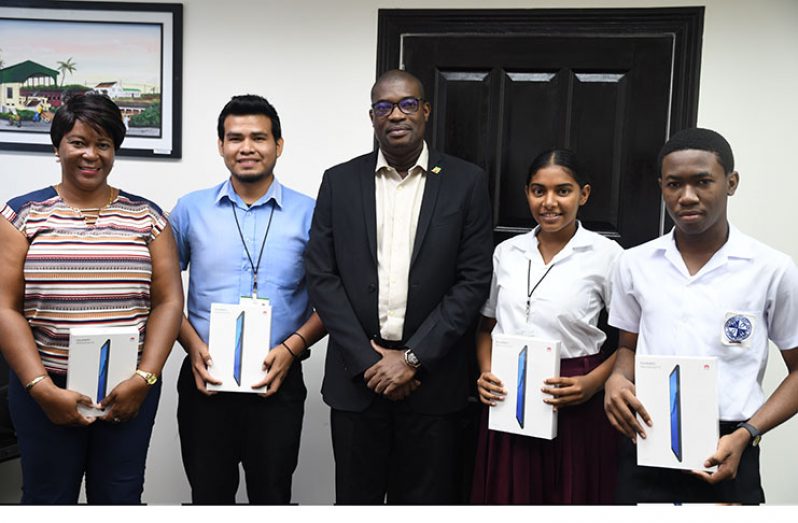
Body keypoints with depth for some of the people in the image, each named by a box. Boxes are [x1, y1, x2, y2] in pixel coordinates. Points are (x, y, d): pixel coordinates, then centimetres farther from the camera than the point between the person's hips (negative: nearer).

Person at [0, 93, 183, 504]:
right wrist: (42, 387, -11)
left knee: (119, 499, 10)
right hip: (44, 389, 0)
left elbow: (168, 301, 1)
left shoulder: (146, 217, 5)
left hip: (130, 390, 1)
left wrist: (144, 379, -9)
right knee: (48, 499, 10)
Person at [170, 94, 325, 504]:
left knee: (271, 497, 12)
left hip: (277, 383, -1)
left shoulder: (308, 214, -2)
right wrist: (192, 344, -6)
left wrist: (292, 347, -12)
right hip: (204, 381, 1)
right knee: (208, 497, 15)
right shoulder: (190, 210, 2)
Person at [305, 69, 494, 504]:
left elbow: (473, 281, -4)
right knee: (356, 497, 12)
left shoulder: (466, 182, 0)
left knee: (426, 499, 10)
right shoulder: (340, 181, 3)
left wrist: (413, 358, -10)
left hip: (431, 377, -1)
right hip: (356, 374, 1)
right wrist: (368, 360, -8)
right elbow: (321, 277, 0)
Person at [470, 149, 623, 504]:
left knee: (571, 498, 9)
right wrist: (485, 373, -1)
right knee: (506, 496, 12)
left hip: (575, 406, -3)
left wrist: (593, 383, -15)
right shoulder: (506, 252, 6)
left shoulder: (606, 254, -6)